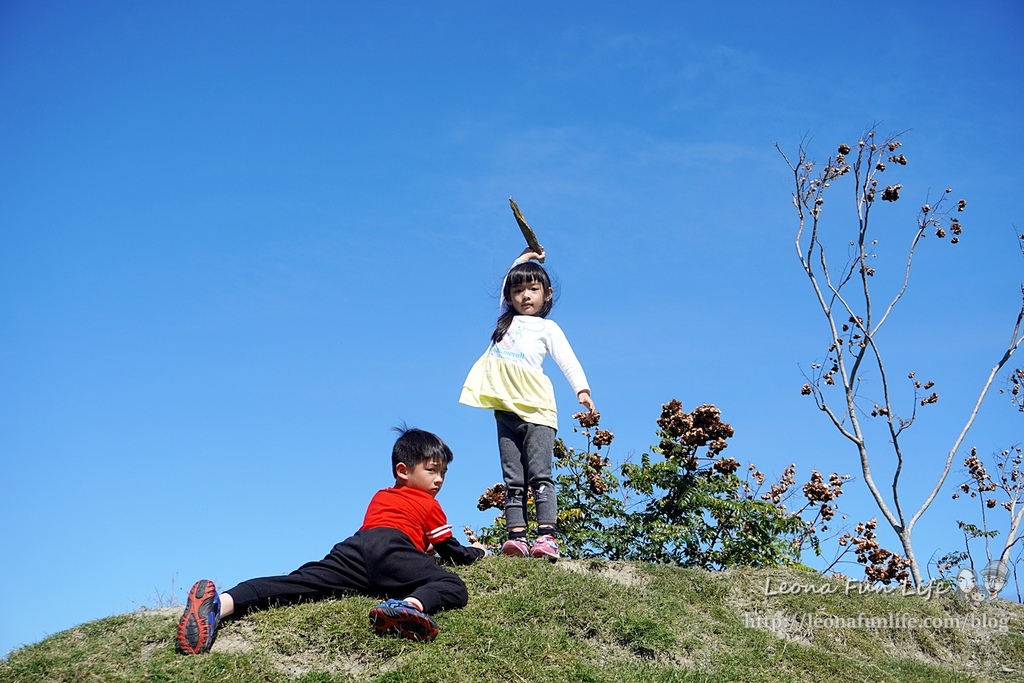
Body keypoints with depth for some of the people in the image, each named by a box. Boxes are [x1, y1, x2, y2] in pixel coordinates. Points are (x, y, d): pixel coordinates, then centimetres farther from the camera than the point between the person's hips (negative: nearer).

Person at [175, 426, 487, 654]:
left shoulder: (380, 498, 43)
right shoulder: (428, 504, 25)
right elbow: (452, 551, 28)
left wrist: (422, 545, 61)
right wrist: (475, 552, 49)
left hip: (356, 546, 5)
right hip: (390, 548, -5)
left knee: (299, 582, -14)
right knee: (453, 588, -16)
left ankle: (222, 603, -39)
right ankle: (410, 605, -53)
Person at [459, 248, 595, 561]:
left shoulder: (547, 327, 11)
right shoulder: (506, 321, 23)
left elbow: (567, 360, 0)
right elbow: (505, 284, 40)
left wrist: (582, 389, -14)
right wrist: (523, 258, 41)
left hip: (536, 408, -4)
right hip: (506, 409, 5)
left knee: (539, 476, -11)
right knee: (513, 480, -2)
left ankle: (546, 537, -20)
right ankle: (516, 536, -7)